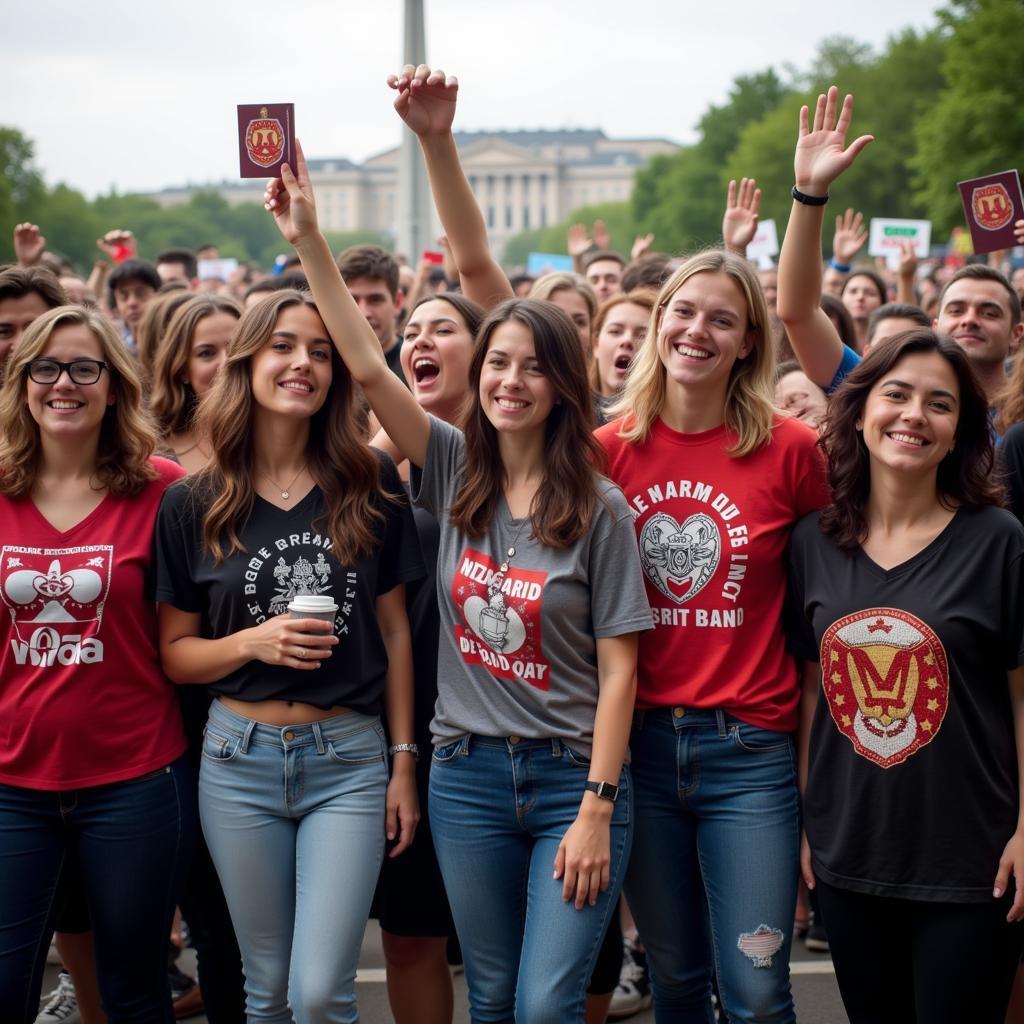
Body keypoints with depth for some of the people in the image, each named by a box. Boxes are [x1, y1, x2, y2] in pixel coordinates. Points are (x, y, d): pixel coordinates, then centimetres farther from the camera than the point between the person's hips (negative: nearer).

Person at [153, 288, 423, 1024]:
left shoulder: (370, 485, 0)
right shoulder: (195, 504, -1)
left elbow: (394, 630, 4)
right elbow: (174, 653, 4)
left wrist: (405, 761, 2)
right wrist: (251, 641, -16)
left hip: (350, 757, -1)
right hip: (240, 759, 1)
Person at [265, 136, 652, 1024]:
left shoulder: (598, 510, -7)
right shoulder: (454, 472, 2)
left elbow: (617, 669, -8)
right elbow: (368, 368, -8)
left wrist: (596, 811, -12)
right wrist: (309, 242, -15)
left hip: (573, 778, -3)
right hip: (468, 776, 3)